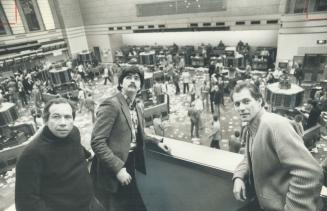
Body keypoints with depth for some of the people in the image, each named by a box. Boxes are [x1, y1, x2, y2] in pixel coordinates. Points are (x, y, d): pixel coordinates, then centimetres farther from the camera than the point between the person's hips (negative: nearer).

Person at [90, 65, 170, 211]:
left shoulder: (137, 108, 8)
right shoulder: (111, 105, -18)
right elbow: (97, 142, -22)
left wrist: (156, 142, 5)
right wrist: (118, 168, -23)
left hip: (129, 165, 8)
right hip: (112, 171, -7)